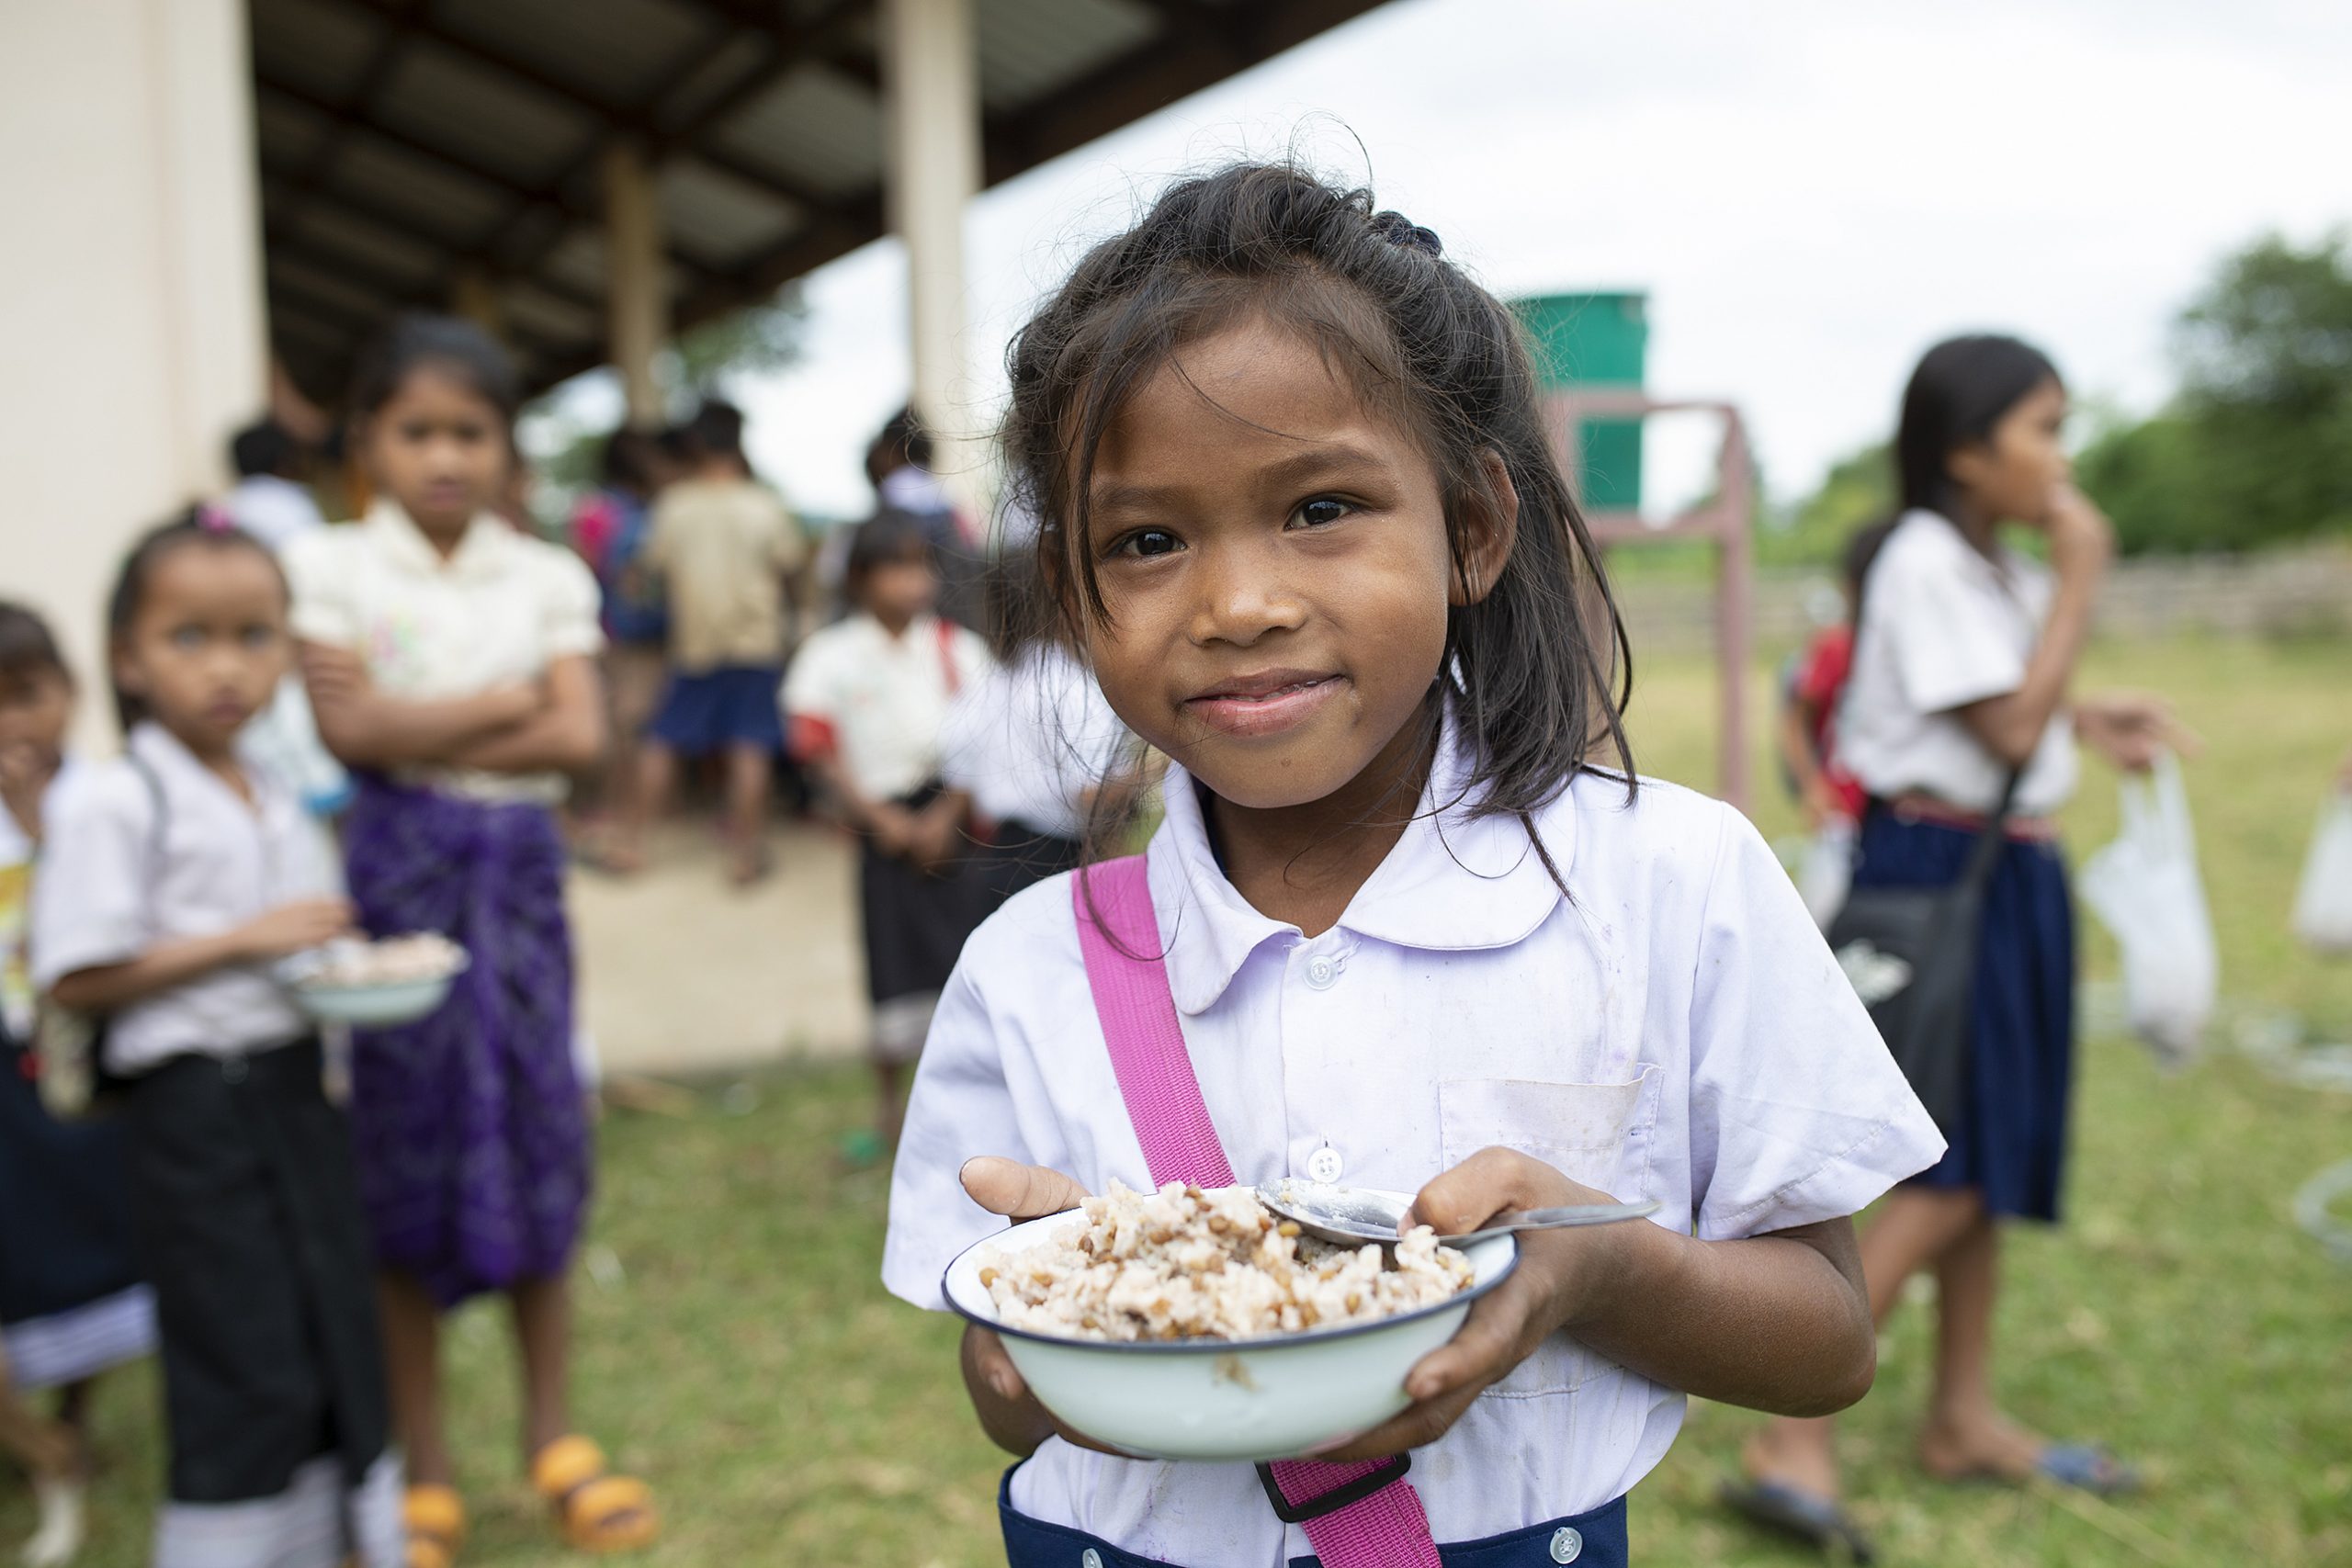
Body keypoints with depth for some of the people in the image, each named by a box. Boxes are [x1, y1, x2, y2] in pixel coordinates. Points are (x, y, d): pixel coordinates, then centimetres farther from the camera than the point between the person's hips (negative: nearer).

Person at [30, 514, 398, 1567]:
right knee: (247, 1373, -1)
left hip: (297, 1091, 7)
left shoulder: (282, 808, 11)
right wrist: (244, 941, -20)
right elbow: (78, 980, -16)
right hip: (196, 1112, -7)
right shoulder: (111, 802, -11)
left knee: (338, 1341, 14)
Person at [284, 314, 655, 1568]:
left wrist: (419, 731, -11)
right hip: (399, 870, -2)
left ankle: (552, 1434, 22)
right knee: (402, 1154, 3)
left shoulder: (547, 576, 7)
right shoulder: (331, 567, 1)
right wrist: (509, 702, -8)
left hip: (519, 869, 2)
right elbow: (351, 731, -12)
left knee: (539, 1142, 5)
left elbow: (580, 736, -6)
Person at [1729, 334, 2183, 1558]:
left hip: (2010, 880, 10)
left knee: (1993, 1163, 15)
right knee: (1948, 1180, -11)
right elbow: (2010, 729, -20)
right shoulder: (1924, 564, -15)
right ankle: (1792, 1443, -6)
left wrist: (2089, 718, 6)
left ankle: (1962, 1422, 28)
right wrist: (2081, 577, -14)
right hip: (1936, 873, -10)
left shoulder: (2001, 571, 14)